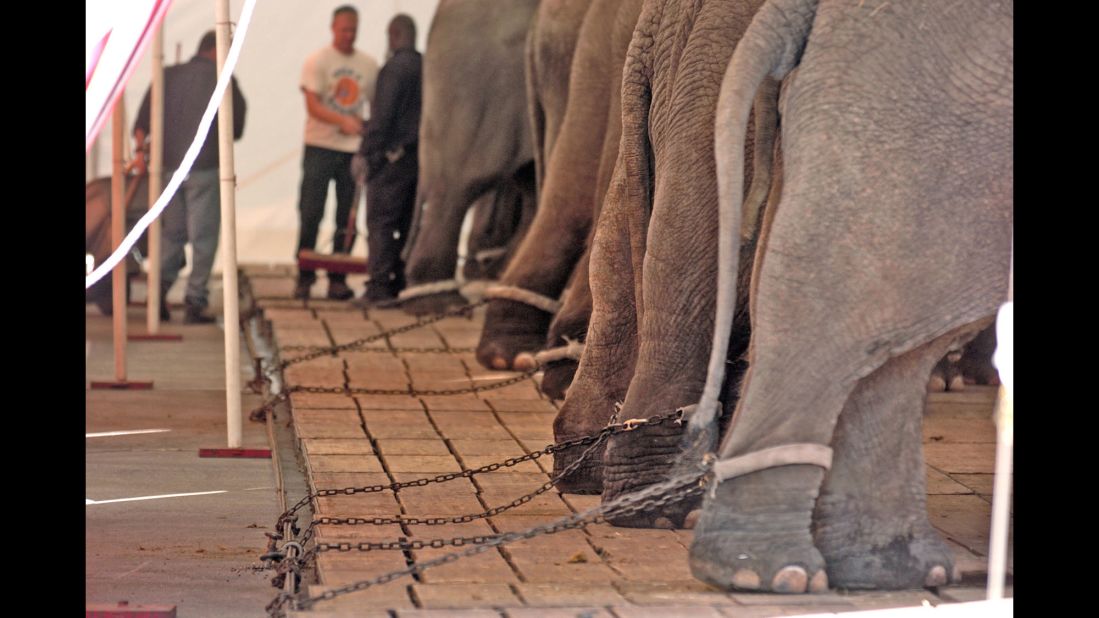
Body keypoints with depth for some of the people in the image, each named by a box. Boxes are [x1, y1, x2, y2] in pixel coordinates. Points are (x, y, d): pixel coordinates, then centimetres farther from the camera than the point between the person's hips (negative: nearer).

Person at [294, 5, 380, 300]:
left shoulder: (369, 65, 10)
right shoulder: (317, 61, -2)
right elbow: (313, 105, -12)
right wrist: (343, 121, -28)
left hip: (354, 149, 3)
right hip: (320, 146, -3)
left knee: (347, 219, 3)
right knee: (310, 213, -4)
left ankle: (337, 279, 9)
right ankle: (304, 277, 4)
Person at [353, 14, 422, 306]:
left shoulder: (395, 68, -13)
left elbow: (381, 117, -16)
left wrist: (367, 152, -12)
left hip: (393, 156, -8)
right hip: (418, 156, 8)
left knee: (381, 222, -6)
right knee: (406, 224, 11)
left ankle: (380, 286, -10)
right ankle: (401, 284, 13)